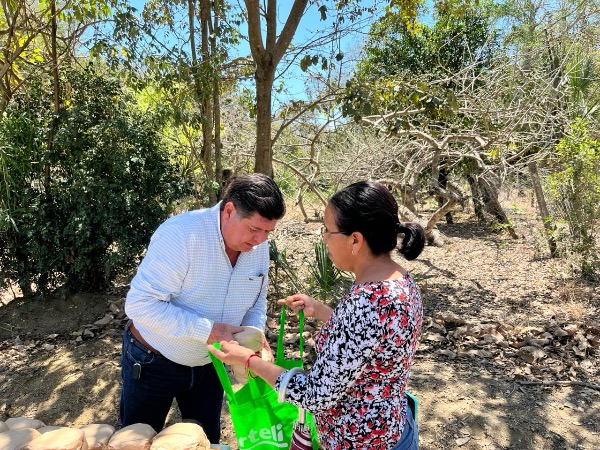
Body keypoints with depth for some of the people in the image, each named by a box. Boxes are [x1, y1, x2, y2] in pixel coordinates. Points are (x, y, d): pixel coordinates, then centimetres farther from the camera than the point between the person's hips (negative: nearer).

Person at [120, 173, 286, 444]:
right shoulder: (181, 234, -31)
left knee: (207, 440, 22)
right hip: (152, 362, -4)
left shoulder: (259, 247, -11)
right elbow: (140, 304, -31)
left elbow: (256, 302, 2)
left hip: (209, 364, 5)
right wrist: (207, 331, -33)